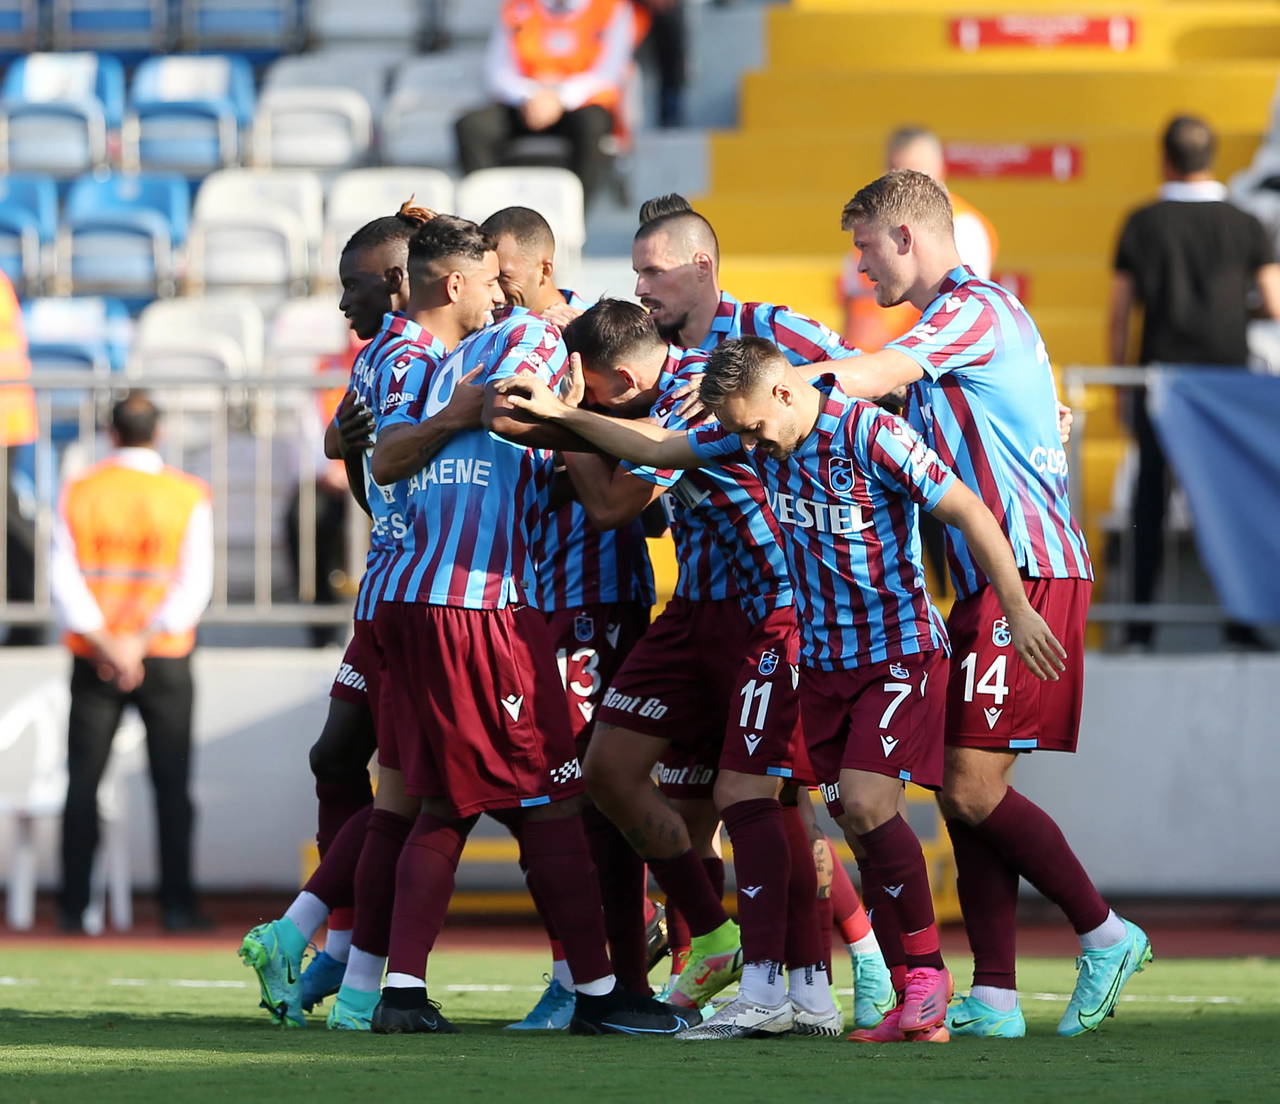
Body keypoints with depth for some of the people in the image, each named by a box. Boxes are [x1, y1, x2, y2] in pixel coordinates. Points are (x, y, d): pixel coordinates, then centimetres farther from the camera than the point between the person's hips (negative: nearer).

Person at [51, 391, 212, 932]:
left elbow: (63, 579, -7)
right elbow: (195, 583, -11)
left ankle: (74, 906, 1)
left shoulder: (78, 493, 1)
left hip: (94, 661, 1)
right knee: (172, 786, 4)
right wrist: (140, 643, -14)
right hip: (166, 661, -1)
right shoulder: (188, 496, -2)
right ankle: (177, 904, 1)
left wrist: (105, 644, -13)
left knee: (83, 784, 5)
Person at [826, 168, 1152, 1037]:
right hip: (993, 579, 10)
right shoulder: (945, 328, 21)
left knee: (974, 791, -11)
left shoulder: (977, 309, -10)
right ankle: (994, 998, 4)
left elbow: (870, 378, -22)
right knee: (965, 791, 5)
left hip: (1028, 573, -10)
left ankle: (1106, 936, 2)